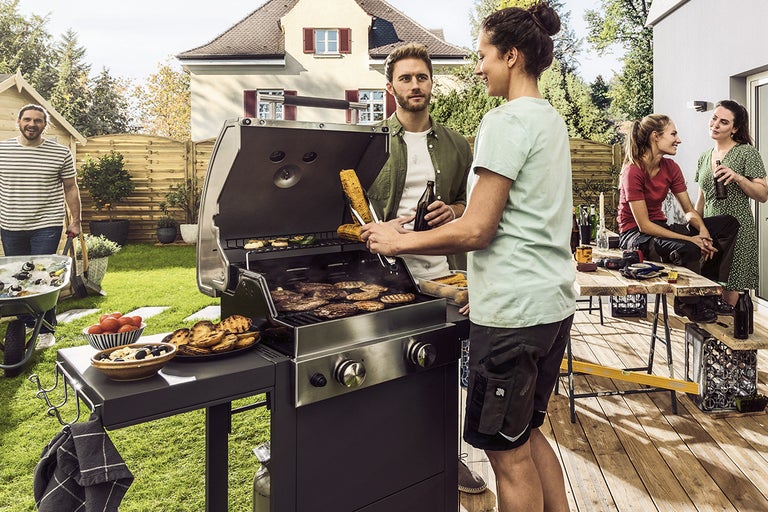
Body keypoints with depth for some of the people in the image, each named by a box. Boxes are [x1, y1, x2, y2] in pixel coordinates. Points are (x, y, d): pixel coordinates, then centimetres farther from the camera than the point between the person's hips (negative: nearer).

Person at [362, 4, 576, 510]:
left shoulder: (506, 121, -14)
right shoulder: (552, 119, 15)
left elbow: (477, 231, -18)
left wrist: (399, 240, -6)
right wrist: (455, 218, 16)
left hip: (513, 310, -10)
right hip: (554, 301, 10)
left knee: (508, 451, 6)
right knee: (527, 434, 23)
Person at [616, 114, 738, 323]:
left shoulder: (670, 167, 3)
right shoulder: (633, 172, -20)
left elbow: (689, 210, 7)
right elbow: (644, 225, -23)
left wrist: (703, 231, -15)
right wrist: (690, 239, -23)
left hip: (660, 228, 8)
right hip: (634, 235, -8)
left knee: (728, 223, -4)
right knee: (688, 250, -34)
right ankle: (690, 305, -5)